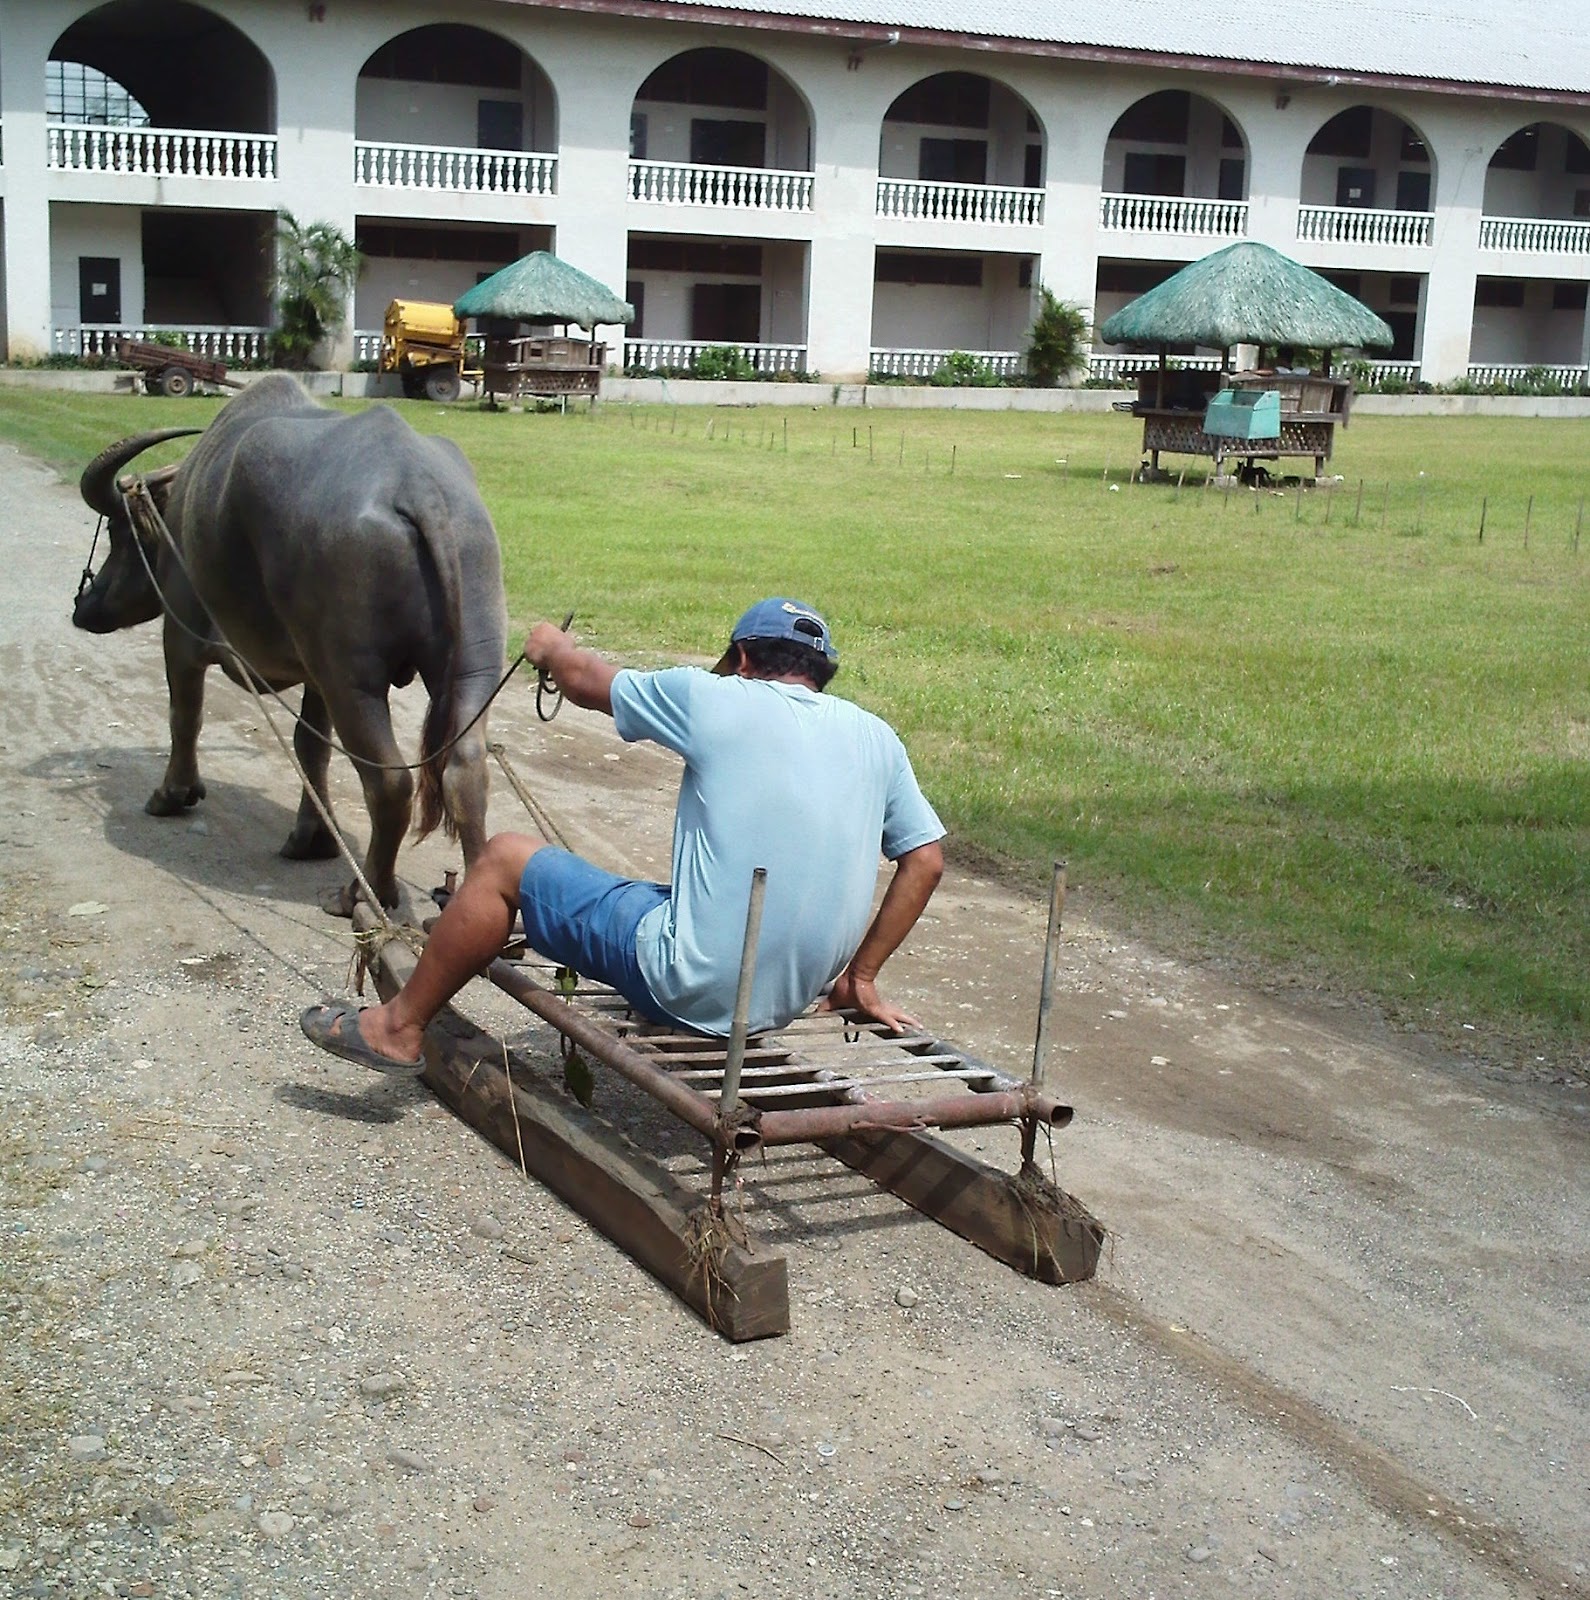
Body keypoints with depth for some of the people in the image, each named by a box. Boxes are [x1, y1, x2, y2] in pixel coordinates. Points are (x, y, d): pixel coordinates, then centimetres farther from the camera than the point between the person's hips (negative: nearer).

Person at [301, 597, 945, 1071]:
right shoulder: (875, 736, 5)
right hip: (794, 998, 7)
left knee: (505, 858, 8)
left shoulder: (716, 699, -7)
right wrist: (862, 976, 16)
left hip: (694, 988, -6)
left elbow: (590, 682, 8)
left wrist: (549, 646, 30)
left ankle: (398, 1027, 23)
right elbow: (926, 861, 8)